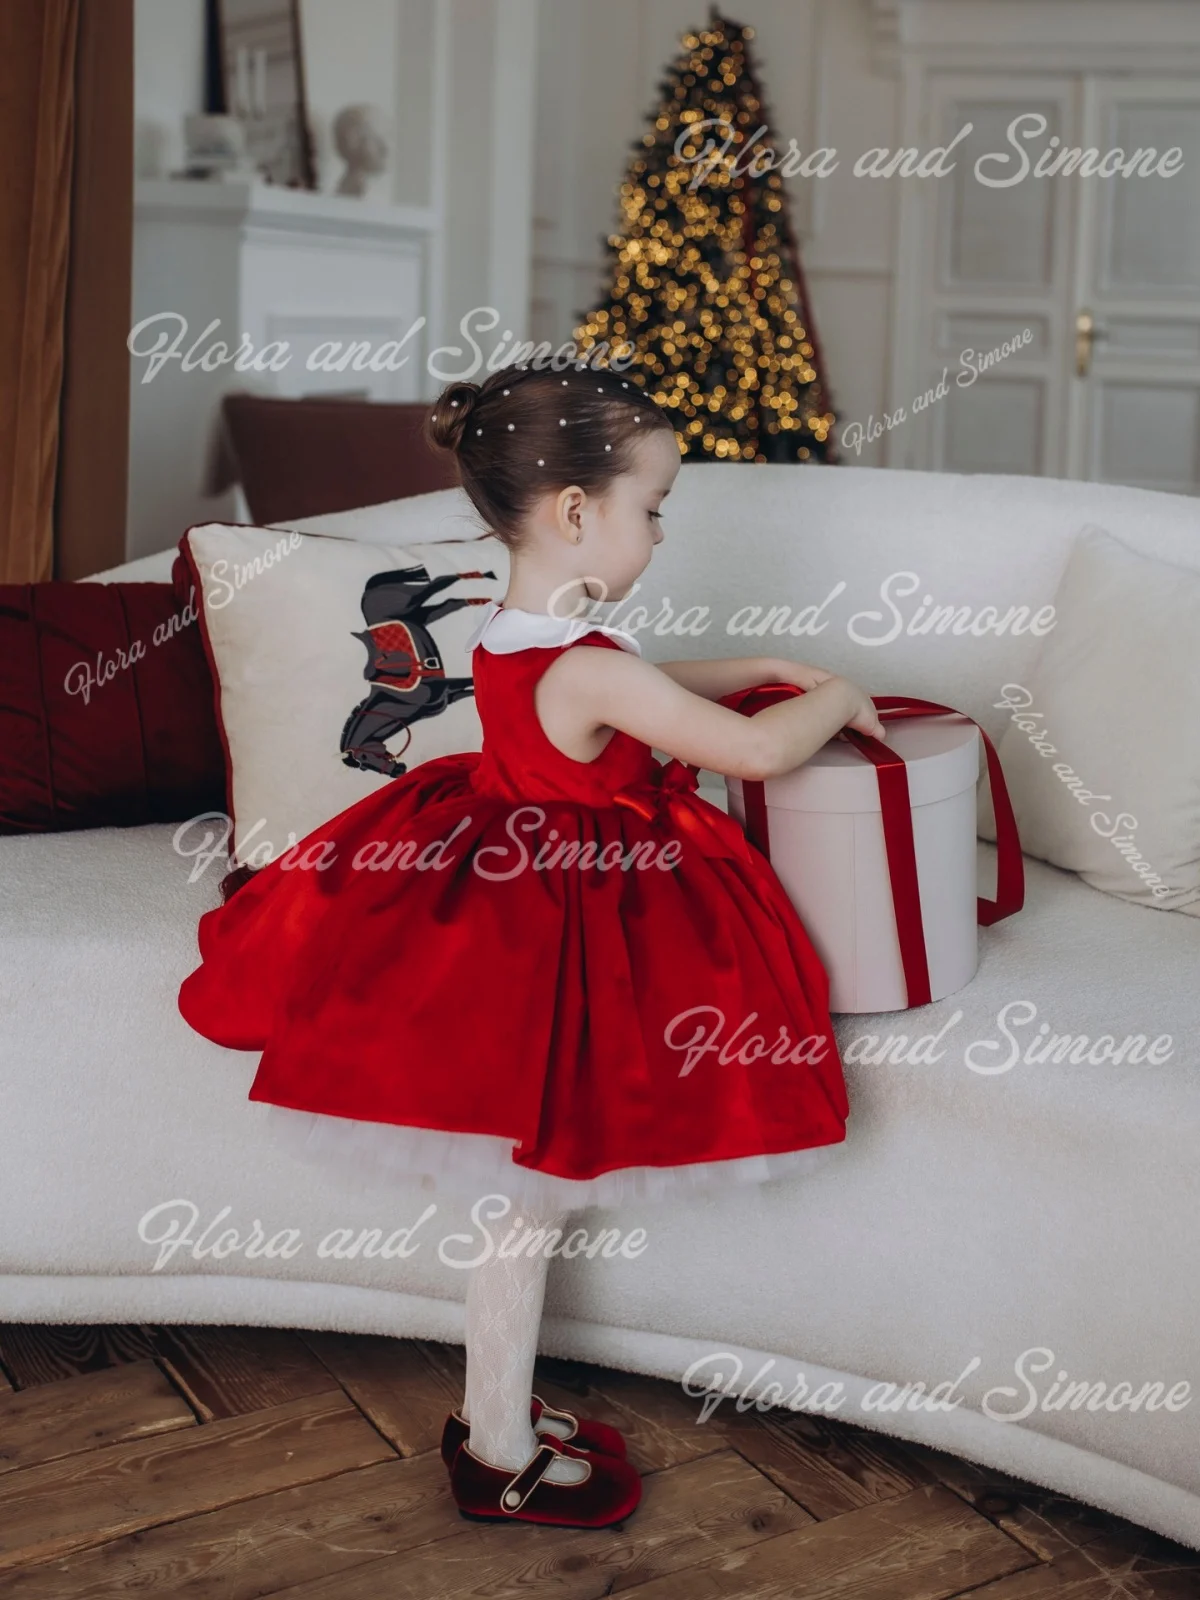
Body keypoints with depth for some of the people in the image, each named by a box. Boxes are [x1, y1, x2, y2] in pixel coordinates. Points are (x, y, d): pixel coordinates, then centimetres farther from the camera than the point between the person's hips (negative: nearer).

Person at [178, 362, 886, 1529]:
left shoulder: (505, 630, 2)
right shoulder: (590, 668, -27)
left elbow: (646, 686, 21)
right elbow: (761, 751, -21)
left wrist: (762, 666, 19)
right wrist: (836, 699, -2)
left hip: (498, 898, 9)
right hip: (565, 937, -9)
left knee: (515, 1193, 20)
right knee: (532, 1201, 5)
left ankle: (491, 1412, 35)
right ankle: (504, 1459, 23)